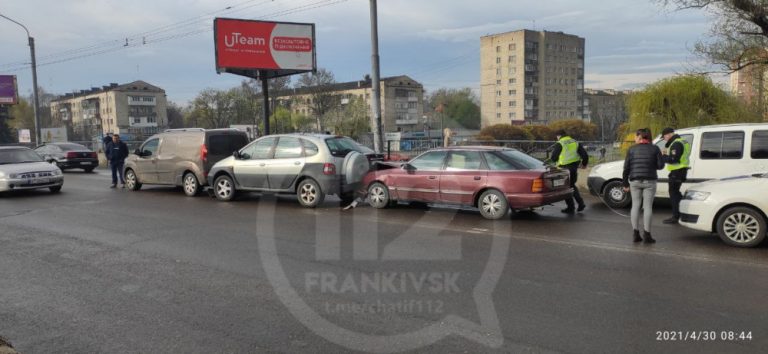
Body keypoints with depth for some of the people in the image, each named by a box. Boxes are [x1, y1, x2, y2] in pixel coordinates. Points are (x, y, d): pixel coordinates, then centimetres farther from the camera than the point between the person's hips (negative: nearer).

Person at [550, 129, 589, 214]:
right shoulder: (575, 142, 10)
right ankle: (581, 203, 13)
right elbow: (584, 154, 8)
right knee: (572, 185, 23)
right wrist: (584, 164, 25)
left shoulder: (559, 144, -9)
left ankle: (571, 208, 7)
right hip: (574, 168, 7)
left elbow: (553, 157, -9)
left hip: (564, 168, -7)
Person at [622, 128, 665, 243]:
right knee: (647, 206, 1)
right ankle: (646, 235, 0)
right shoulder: (654, 149, 1)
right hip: (649, 181, -1)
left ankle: (635, 233, 7)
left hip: (635, 181, 1)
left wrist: (625, 184, 6)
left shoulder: (632, 149, 2)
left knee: (635, 205, 8)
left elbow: (626, 167, 0)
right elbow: (660, 165, -4)